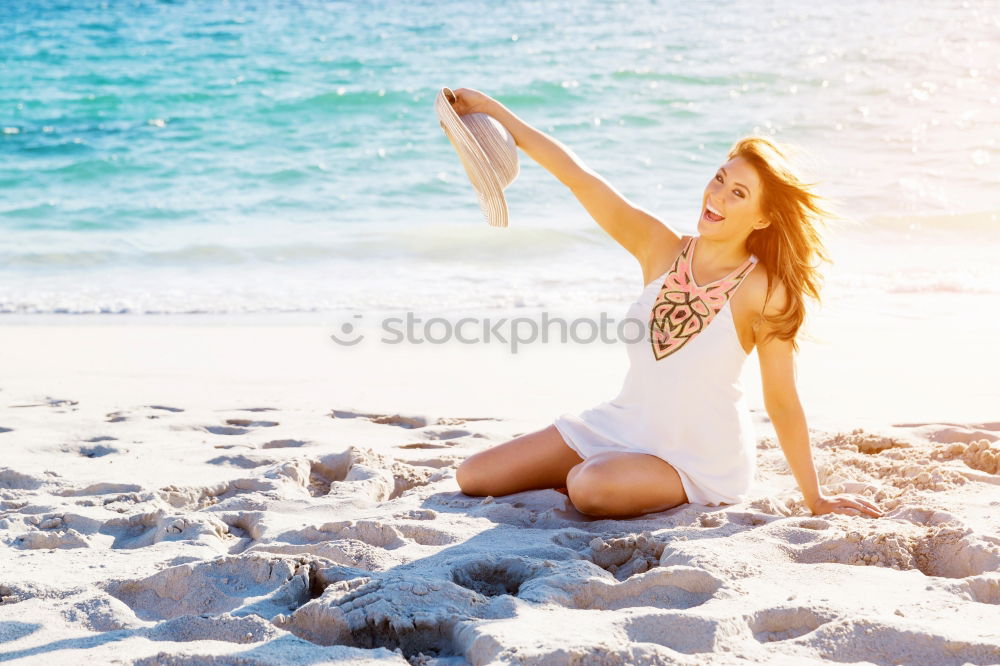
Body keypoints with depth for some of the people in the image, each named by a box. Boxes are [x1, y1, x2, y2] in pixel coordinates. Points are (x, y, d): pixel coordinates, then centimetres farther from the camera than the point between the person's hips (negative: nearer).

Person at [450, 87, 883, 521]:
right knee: (473, 478, 1)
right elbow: (576, 176, -8)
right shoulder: (661, 249, -4)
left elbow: (782, 403, -9)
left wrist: (815, 500, -4)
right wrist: (490, 109, -10)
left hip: (699, 462, -5)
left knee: (589, 489, -34)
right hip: (623, 425, 5)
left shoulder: (763, 291, -15)